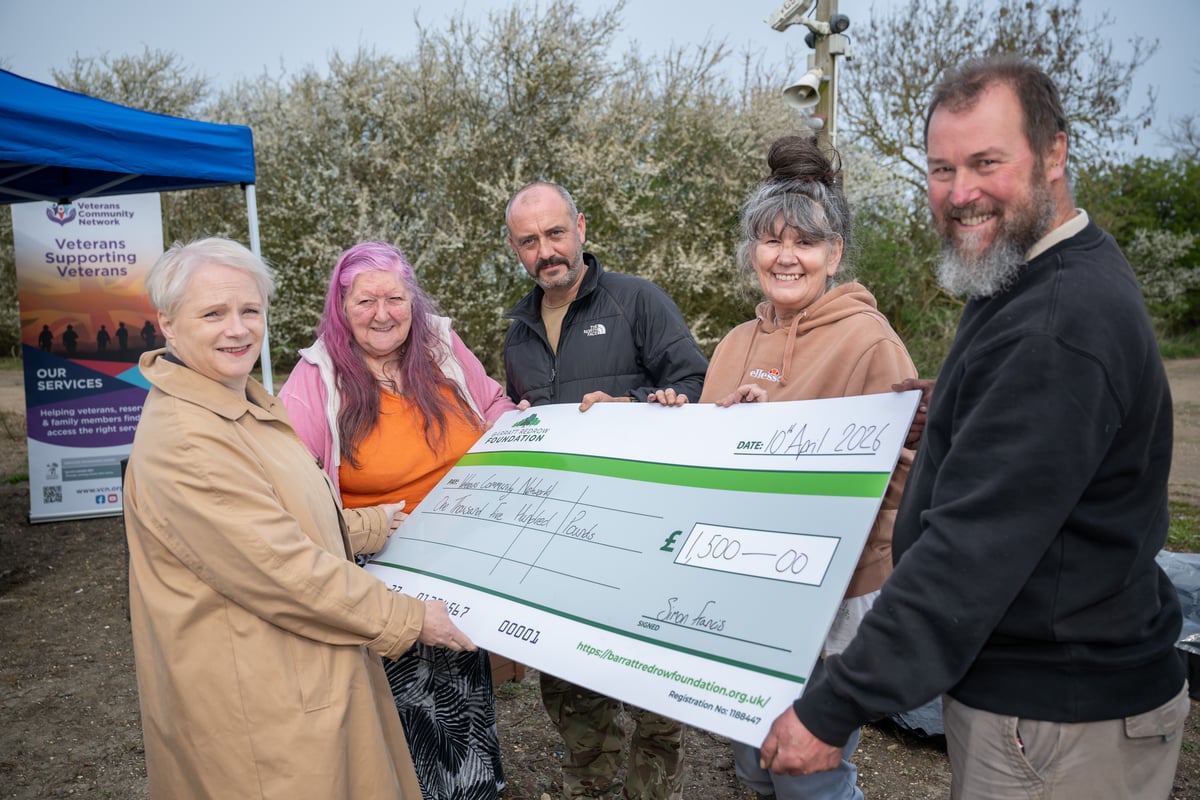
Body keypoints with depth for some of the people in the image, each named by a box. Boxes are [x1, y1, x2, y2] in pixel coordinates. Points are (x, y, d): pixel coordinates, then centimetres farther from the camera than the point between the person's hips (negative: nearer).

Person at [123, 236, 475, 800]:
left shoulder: (250, 404, 9)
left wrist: (371, 526, 18)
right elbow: (282, 569, -25)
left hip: (303, 674, 10)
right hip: (256, 706, -9)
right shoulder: (184, 438, -25)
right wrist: (408, 618, -18)